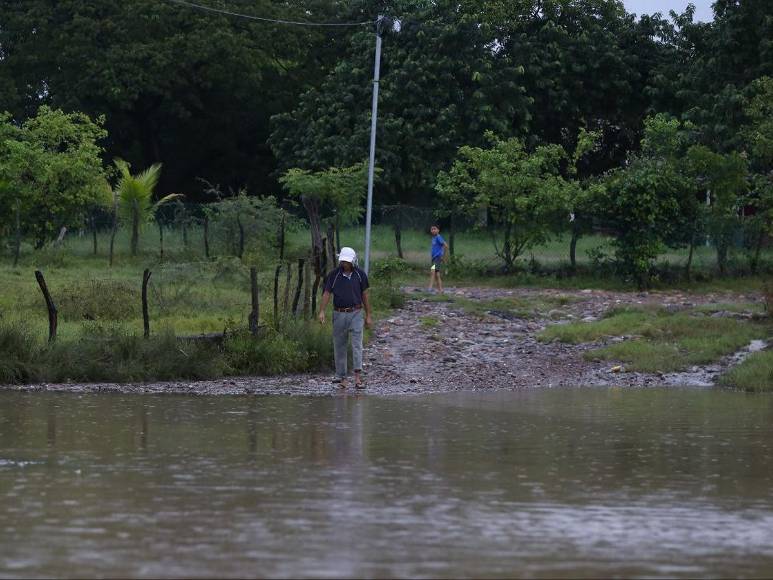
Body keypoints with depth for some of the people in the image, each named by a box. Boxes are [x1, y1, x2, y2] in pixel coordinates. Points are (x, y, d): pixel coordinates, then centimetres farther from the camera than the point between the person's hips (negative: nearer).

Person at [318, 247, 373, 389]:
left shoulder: (360, 275, 0)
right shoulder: (334, 275, -1)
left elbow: (365, 295, 7)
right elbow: (327, 293, -3)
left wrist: (368, 315, 7)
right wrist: (322, 311, -16)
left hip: (355, 314, -1)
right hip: (339, 314, 1)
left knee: (357, 345, -10)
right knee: (339, 347, 5)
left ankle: (358, 378, -17)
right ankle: (341, 377, 12)